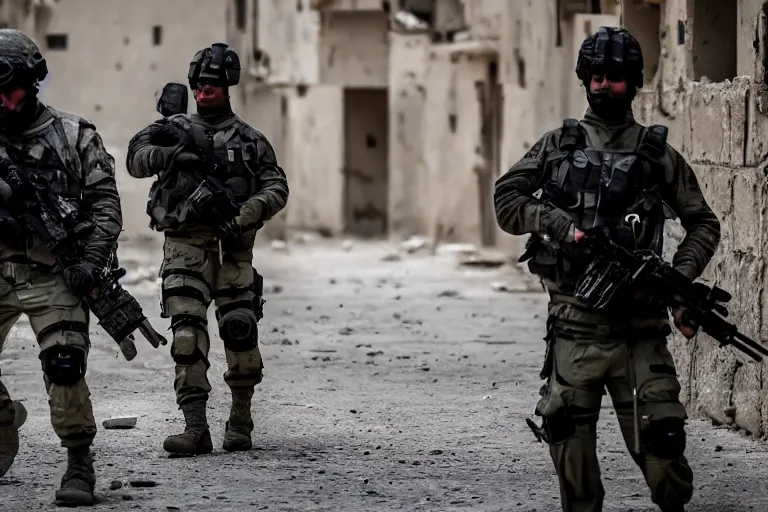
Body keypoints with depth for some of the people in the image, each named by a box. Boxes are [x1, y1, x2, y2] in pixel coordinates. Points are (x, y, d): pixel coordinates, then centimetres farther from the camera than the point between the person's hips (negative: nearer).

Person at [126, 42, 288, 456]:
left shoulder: (250, 139, 12)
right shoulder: (175, 130, 13)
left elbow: (277, 188, 6)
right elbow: (136, 159, -1)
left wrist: (248, 212, -13)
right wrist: (170, 154, -19)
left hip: (233, 245, 0)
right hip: (185, 242, 0)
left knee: (240, 331, -1)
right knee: (187, 332, -11)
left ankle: (241, 420, 18)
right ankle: (196, 427, -13)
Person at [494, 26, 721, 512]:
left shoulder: (658, 152, 9)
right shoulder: (559, 144, 11)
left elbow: (705, 223, 12)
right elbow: (506, 199, 5)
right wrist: (568, 228, -9)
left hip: (637, 321, -1)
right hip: (574, 321, 1)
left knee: (659, 434, -7)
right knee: (567, 427, -3)